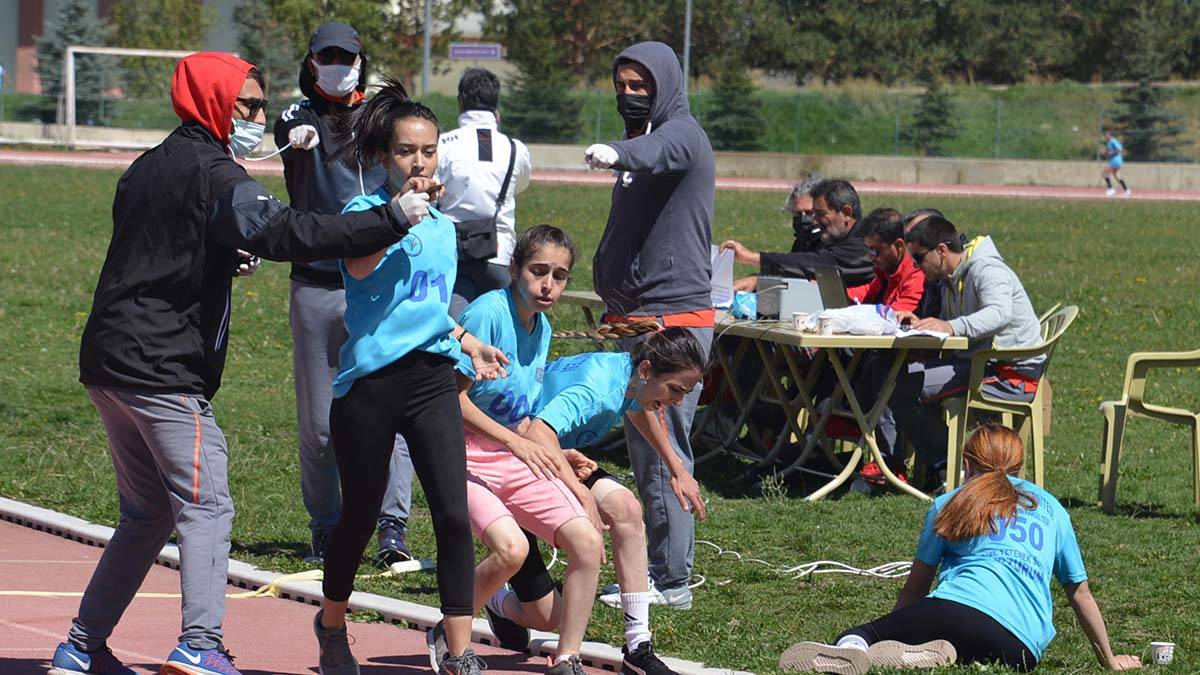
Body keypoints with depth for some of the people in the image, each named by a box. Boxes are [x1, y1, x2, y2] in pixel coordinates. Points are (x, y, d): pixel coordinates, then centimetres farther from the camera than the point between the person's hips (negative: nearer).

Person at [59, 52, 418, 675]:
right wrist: (389, 222, -28)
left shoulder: (148, 167, 18)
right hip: (161, 371, -9)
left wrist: (225, 258, 13)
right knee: (206, 507, -10)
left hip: (108, 365, 9)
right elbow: (282, 232, -26)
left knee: (147, 515, 16)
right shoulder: (211, 173, -11)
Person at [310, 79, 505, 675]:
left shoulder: (442, 226, 15)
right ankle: (332, 625, 34)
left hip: (431, 378, 4)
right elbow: (359, 265, -26)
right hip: (370, 380, -4)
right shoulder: (364, 209, -5)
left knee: (454, 514, -9)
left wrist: (469, 343, 19)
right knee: (360, 516, 8)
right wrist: (399, 216, -36)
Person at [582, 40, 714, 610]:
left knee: (663, 451, -10)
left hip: (673, 318, -10)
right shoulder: (644, 138, 20)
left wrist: (617, 153, -58)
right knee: (642, 450, 13)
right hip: (634, 317, 10)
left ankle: (671, 581, -8)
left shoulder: (682, 134, -10)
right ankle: (652, 569, 20)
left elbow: (657, 150, -35)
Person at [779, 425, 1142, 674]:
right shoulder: (1052, 509, 30)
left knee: (858, 635, 6)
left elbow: (914, 589, 29)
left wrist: (895, 630, 45)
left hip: (956, 608, -1)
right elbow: (1081, 595, 34)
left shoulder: (949, 504, 24)